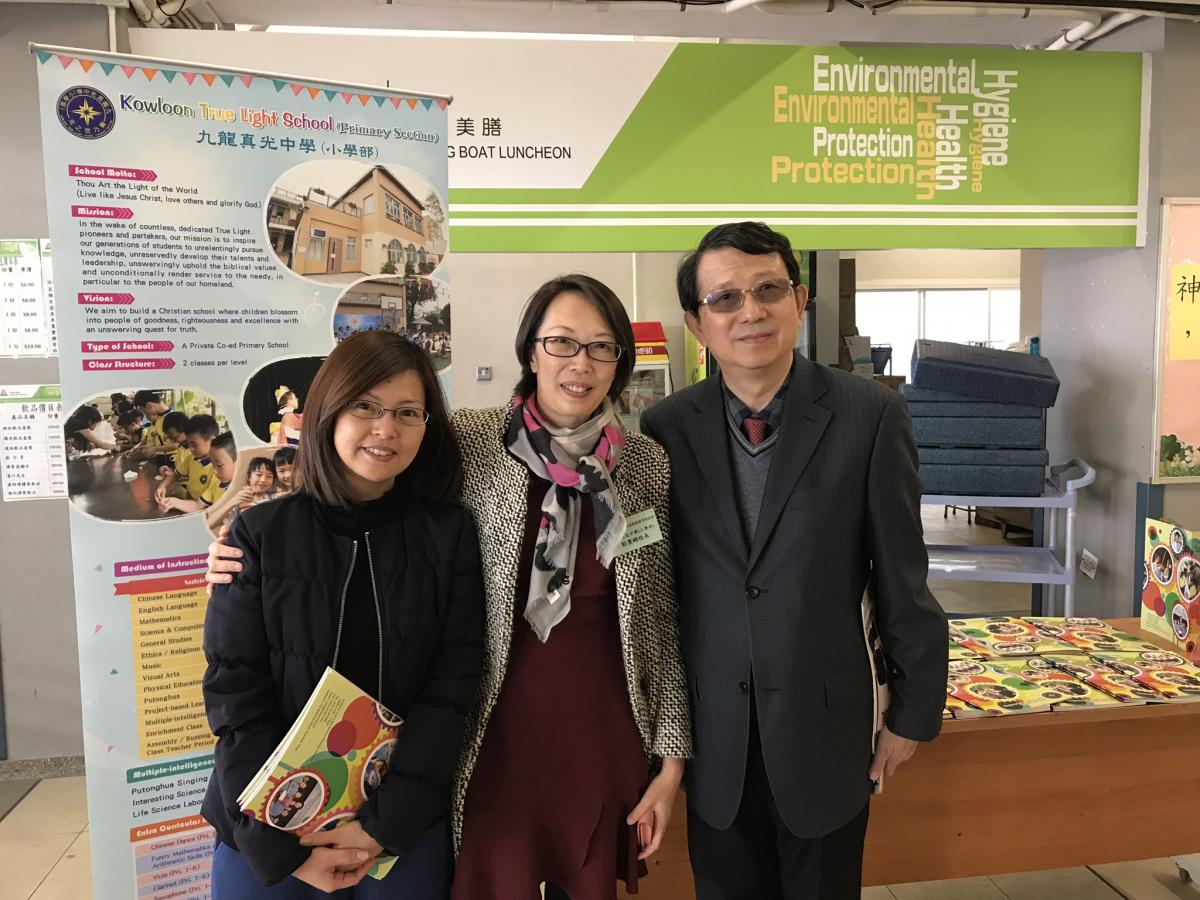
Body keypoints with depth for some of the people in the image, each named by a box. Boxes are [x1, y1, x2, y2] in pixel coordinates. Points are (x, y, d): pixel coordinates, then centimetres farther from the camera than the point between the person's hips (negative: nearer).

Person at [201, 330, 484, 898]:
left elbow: (451, 686, -7)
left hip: (408, 825, 0)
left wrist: (387, 823, -14)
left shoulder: (450, 537, -5)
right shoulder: (260, 534, -6)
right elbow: (235, 694, -7)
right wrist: (281, 845, -11)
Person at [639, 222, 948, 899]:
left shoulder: (870, 416, -10)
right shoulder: (666, 428, -5)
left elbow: (902, 577, -5)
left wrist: (914, 710, 2)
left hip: (826, 732, -1)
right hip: (713, 737, 2)